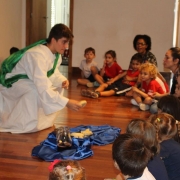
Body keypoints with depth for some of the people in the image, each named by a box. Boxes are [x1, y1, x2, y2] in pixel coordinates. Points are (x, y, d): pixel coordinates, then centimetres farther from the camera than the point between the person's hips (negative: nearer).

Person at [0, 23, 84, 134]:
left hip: (26, 81, 9)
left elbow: (53, 73, 6)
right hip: (10, 82, -9)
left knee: (58, 87, 5)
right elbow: (43, 89, -40)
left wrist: (62, 81, -17)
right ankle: (14, 126, -17)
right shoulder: (38, 55, -35)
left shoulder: (55, 53, -7)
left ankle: (42, 121, 13)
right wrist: (67, 102, -42)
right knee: (36, 91, -34)